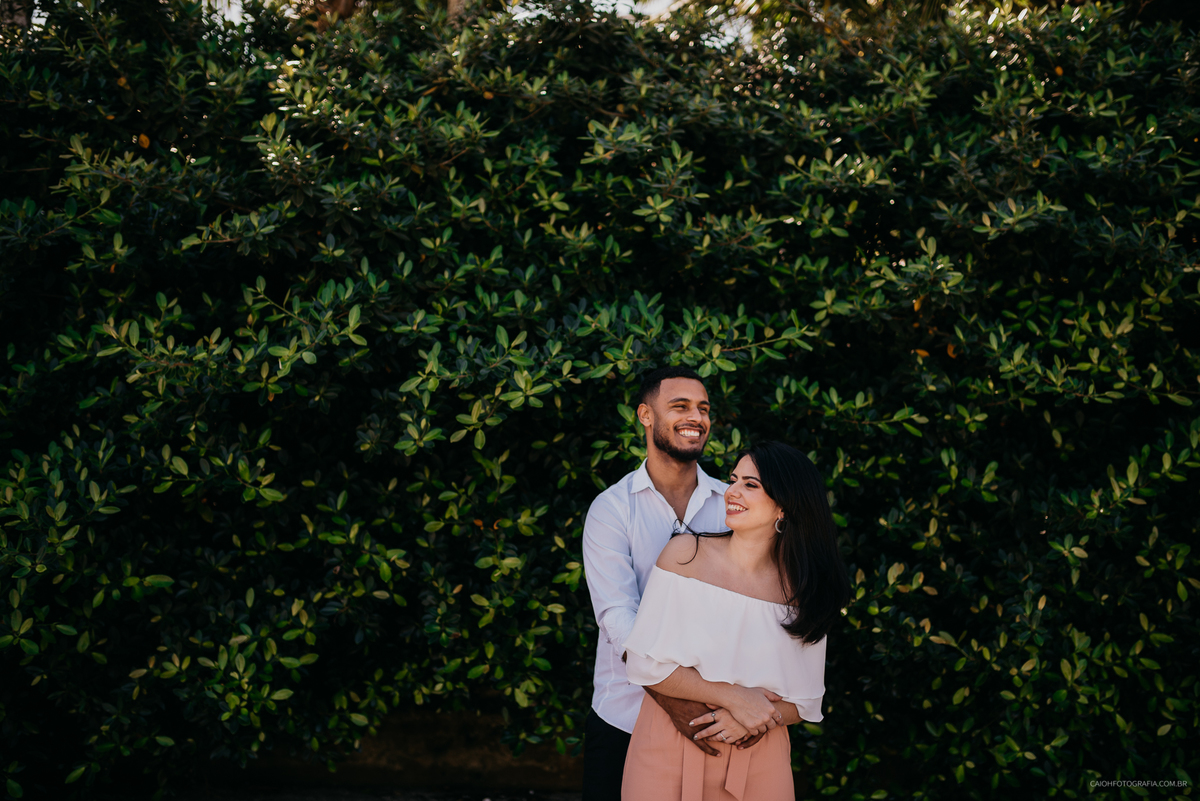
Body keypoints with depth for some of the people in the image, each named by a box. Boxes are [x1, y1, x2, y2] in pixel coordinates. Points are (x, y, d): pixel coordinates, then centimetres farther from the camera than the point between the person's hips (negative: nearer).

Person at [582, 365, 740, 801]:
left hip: (710, 716, 2)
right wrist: (671, 698, -28)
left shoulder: (732, 504, 3)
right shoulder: (611, 508, -5)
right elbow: (617, 615, -15)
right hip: (623, 718, -2)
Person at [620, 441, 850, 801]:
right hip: (669, 751, -1)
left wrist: (754, 721, -15)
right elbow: (646, 663, -10)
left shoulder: (801, 589, -4)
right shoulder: (686, 553, -8)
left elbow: (805, 702, 3)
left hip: (757, 763, 1)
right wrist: (733, 697, -16)